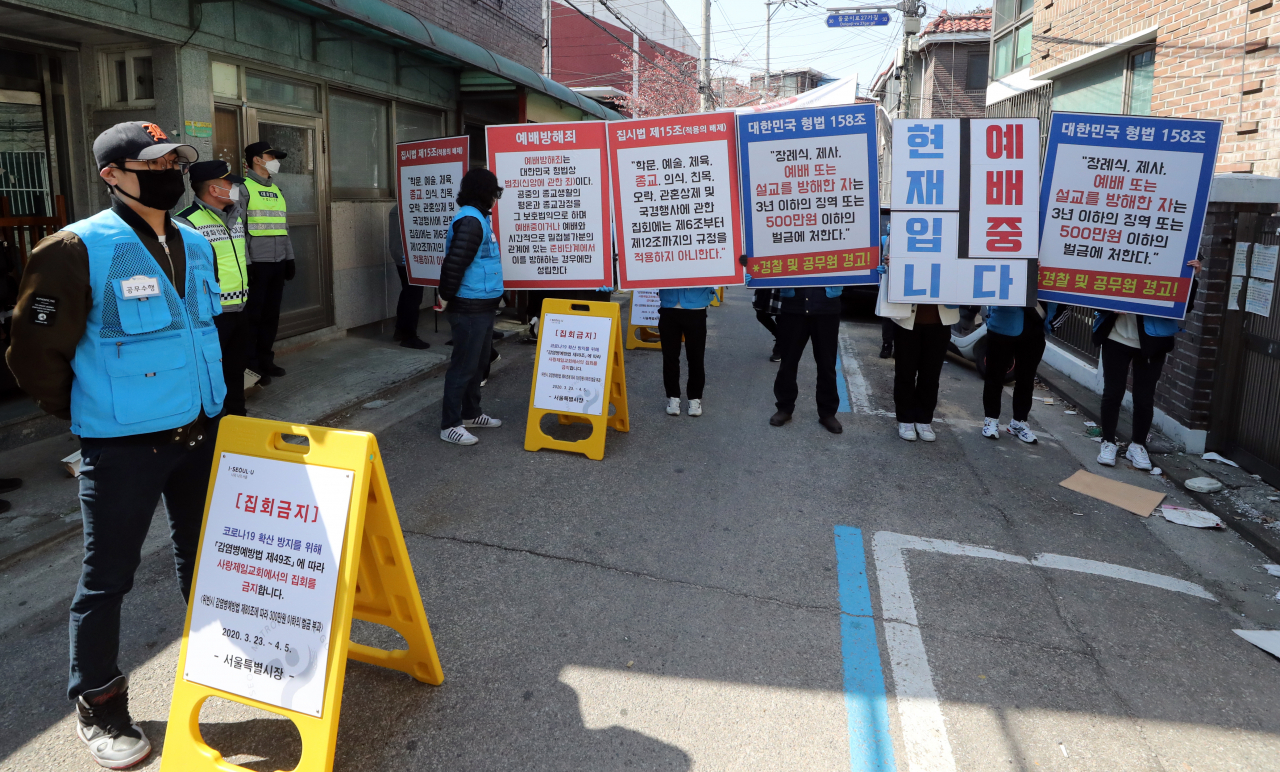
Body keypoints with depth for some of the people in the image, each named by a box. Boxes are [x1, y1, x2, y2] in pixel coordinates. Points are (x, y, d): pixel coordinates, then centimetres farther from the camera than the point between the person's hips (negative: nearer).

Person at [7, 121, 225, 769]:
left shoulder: (194, 244, 6)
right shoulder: (78, 250, -15)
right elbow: (36, 354, -10)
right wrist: (90, 416, 0)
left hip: (201, 434, 6)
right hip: (123, 447, -6)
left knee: (203, 558, 21)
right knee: (108, 577, 7)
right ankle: (97, 707, 25)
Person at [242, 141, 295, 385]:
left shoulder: (277, 191, 18)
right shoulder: (243, 188, -5)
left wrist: (289, 258, 15)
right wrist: (245, 263, -15)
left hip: (277, 263, 7)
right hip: (256, 263, -7)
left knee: (271, 314, 11)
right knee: (253, 315, -1)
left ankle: (265, 359, 21)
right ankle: (250, 365, 6)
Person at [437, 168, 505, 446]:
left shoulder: (478, 218, 14)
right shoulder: (470, 220, -18)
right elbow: (454, 262, -25)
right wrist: (446, 298, -15)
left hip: (482, 306, 10)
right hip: (469, 308, -10)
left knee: (478, 363, 18)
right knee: (464, 365, -4)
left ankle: (471, 413, 31)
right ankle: (450, 425, 3)